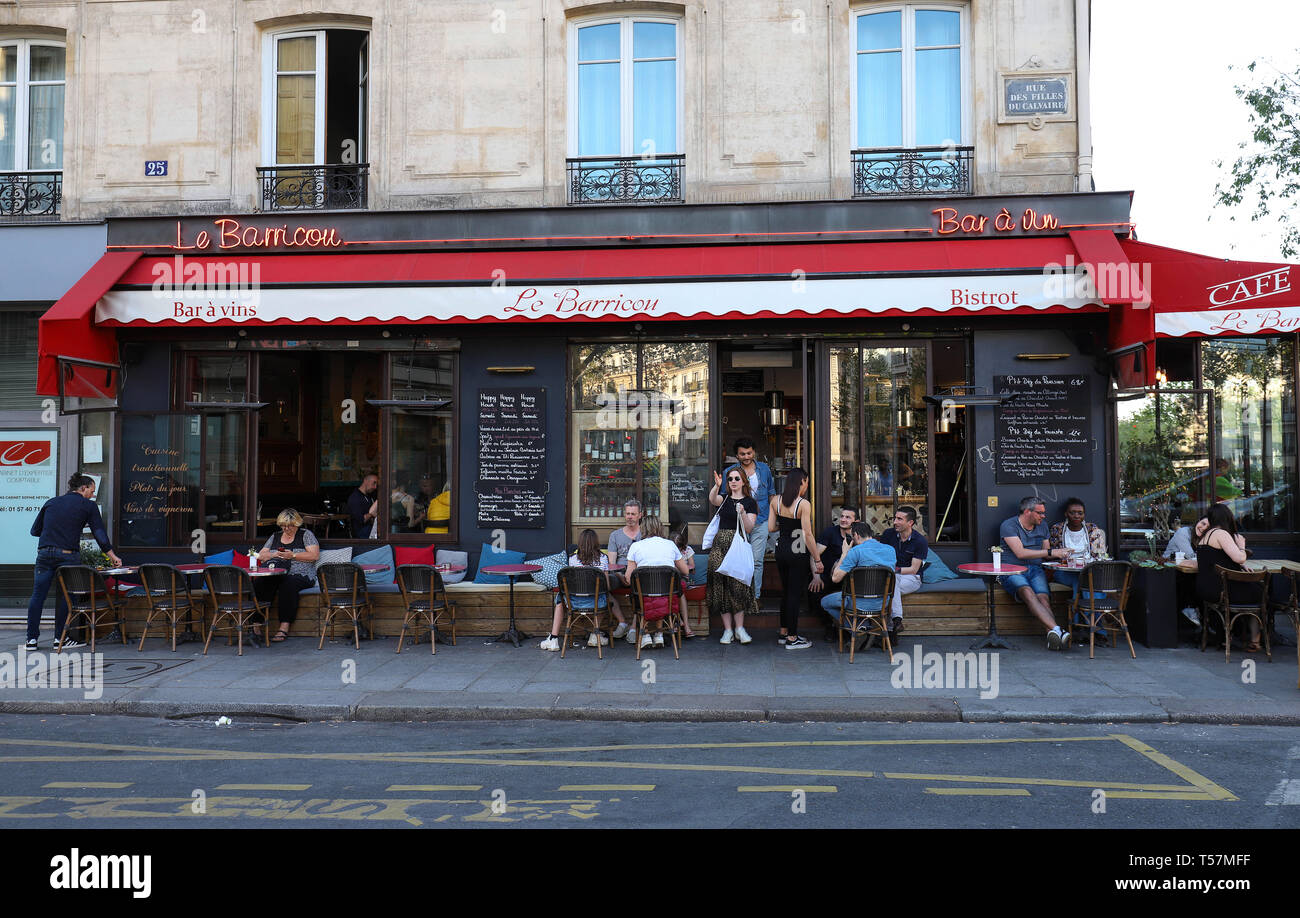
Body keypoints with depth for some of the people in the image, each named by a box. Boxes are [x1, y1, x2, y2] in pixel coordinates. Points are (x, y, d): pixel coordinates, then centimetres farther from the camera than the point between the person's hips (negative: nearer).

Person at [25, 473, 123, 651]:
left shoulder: (51, 502, 16)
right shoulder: (88, 506, 4)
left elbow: (35, 530, 17)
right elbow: (99, 533, 1)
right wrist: (112, 556, 6)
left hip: (44, 553, 4)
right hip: (68, 555, -3)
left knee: (38, 595, 8)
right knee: (64, 596, 6)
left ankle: (31, 639, 9)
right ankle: (60, 639, 8)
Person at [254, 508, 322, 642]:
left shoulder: (306, 534, 9)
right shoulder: (275, 537, 23)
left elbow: (315, 556, -3)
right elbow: (260, 556, 20)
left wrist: (293, 555, -11)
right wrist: (274, 554, -1)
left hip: (299, 575, -4)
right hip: (274, 575, 4)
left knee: (288, 584, -38)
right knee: (259, 583, -29)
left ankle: (284, 628, -39)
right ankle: (256, 624, -33)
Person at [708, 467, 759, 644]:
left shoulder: (750, 502, 4)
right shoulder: (724, 499, 14)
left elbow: (749, 529, -5)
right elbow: (712, 499, -10)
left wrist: (743, 513, -22)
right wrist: (716, 486, -28)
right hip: (720, 544, 3)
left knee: (737, 585, -9)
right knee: (720, 585, -1)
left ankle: (740, 628, 0)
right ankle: (727, 630, 4)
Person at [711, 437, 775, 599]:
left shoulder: (764, 469, 9)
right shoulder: (729, 472, 3)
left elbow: (771, 494, 18)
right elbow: (719, 501, 1)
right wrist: (717, 487, -20)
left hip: (760, 522, 1)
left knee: (756, 561, -1)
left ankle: (754, 597, 5)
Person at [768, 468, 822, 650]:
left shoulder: (776, 500, 0)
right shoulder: (803, 504, -17)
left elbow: (771, 527, 1)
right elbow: (808, 535, -17)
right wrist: (818, 559, -11)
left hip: (781, 551, 6)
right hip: (798, 554, -6)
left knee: (785, 591, 18)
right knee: (795, 594, 2)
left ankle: (784, 633, 28)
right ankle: (792, 639, 8)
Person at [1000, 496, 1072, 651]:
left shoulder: (1042, 526, 20)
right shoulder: (1008, 526, -2)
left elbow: (1047, 555, 26)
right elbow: (1020, 553, -14)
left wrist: (1061, 554, 4)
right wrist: (1051, 552, -15)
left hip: (1036, 570, 5)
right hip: (1012, 571, -5)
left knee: (1044, 597, -28)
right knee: (1028, 593, -36)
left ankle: (1053, 635, -49)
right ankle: (1056, 629, -51)